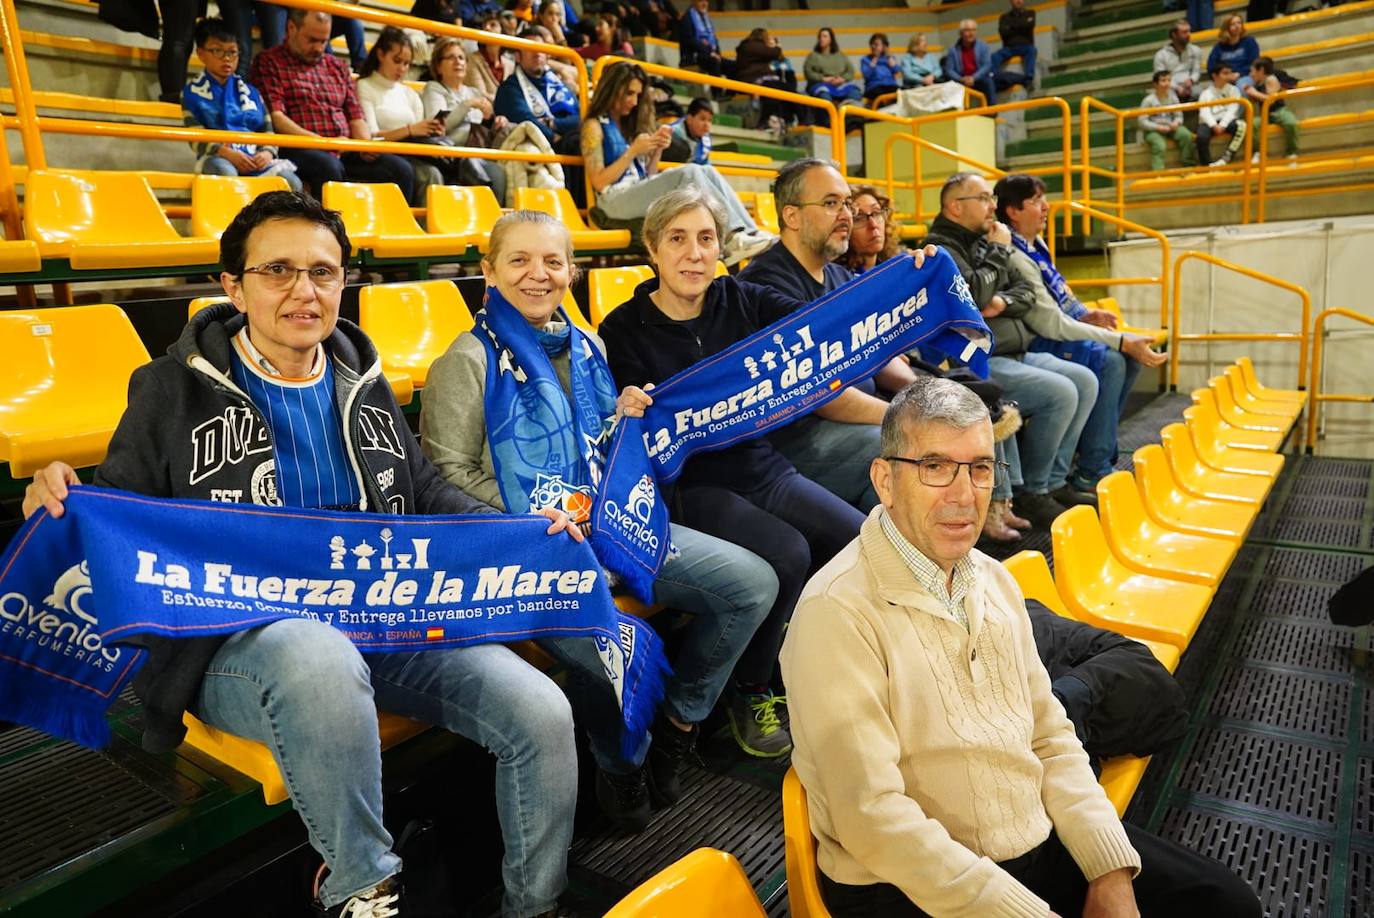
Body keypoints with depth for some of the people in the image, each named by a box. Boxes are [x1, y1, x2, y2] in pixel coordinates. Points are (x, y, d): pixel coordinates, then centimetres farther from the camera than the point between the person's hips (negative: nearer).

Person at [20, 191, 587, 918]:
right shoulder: (174, 389, 2)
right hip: (241, 645, -4)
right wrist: (64, 507, -19)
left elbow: (425, 493, 20)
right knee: (320, 656, -42)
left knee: (541, 713, -15)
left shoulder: (363, 382, 15)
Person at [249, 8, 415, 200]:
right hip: (298, 151, -5)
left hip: (345, 153, 5)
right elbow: (275, 118, -6)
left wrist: (366, 144, -1)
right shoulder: (268, 63, 6)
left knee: (401, 170, -17)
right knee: (329, 167, -38)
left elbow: (356, 116, 22)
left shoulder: (338, 67, 24)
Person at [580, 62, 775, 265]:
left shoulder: (629, 123, 23)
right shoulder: (594, 126, 1)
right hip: (617, 201, -7)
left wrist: (657, 149, 2)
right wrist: (632, 152, -12)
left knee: (707, 171, -14)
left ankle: (748, 232, -29)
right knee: (689, 172, -26)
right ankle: (731, 238, -35)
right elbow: (599, 183, -9)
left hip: (641, 193, 7)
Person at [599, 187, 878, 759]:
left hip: (762, 468, 5)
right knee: (788, 555, -28)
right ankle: (750, 692, -2)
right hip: (689, 484, -4)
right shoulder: (625, 329, -4)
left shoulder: (742, 301, 5)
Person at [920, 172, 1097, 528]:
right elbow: (974, 295, -24)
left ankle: (1053, 482, 9)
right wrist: (999, 251, -8)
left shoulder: (982, 242, 20)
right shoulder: (941, 248, -8)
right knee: (1060, 393, -22)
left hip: (1015, 353, 10)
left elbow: (1027, 292, 15)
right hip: (977, 363, -10)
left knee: (1085, 381, 4)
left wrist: (1005, 302, -8)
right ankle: (1030, 493, -6)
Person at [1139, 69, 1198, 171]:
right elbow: (1143, 121, -13)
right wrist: (1159, 127, -21)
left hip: (1169, 127, 4)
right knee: (1160, 145, -34)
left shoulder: (1173, 97, 4)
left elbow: (1179, 115, 6)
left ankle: (1188, 164, -5)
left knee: (1186, 135, -21)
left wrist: (1176, 122, -18)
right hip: (1153, 130, -4)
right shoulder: (1148, 100, -11)